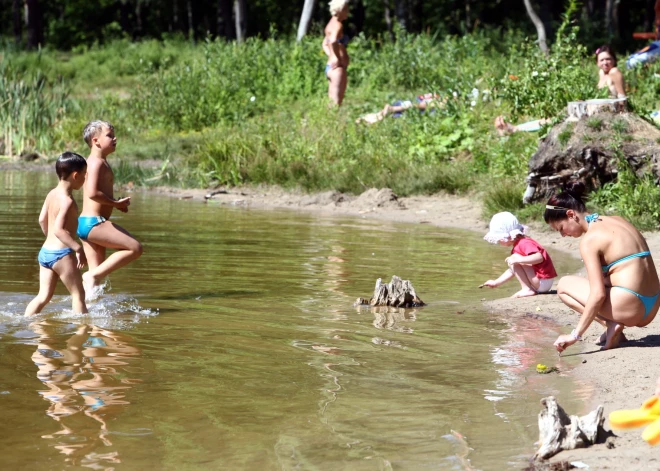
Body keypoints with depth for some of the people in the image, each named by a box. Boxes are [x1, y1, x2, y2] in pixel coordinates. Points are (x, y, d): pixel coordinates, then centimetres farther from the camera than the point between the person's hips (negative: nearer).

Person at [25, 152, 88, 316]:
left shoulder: (52, 194, 8)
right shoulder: (67, 201, -18)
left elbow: (42, 220, 16)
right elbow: (59, 229, -26)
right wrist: (78, 248, -27)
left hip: (45, 251, 8)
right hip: (61, 253, -8)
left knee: (44, 296, 10)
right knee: (78, 294, 3)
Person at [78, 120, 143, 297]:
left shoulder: (100, 162, 19)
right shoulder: (97, 162, -11)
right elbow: (92, 193, -25)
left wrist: (116, 203, 11)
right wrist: (116, 203, -14)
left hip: (86, 223, 10)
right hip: (93, 223, -10)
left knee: (98, 272, 10)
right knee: (135, 248, -11)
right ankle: (92, 276, -13)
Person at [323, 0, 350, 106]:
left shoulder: (331, 24, 17)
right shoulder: (337, 25, -13)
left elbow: (325, 44, 33)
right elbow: (333, 41, -33)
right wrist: (337, 58, -21)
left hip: (330, 66, 10)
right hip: (338, 67, -10)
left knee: (332, 103, 11)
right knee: (336, 103, -10)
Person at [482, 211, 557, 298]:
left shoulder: (524, 243, -17)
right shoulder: (516, 247, 16)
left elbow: (539, 257, -33)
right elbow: (513, 270, 24)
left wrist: (518, 259, -35)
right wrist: (496, 282, 24)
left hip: (542, 282, -11)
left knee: (514, 261, -16)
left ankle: (527, 290, -17)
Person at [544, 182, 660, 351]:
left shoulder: (590, 239, -11)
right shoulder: (617, 221, 14)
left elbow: (598, 295, -17)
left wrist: (575, 335, -15)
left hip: (629, 309, -8)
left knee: (564, 285, 10)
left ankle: (611, 324, -5)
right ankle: (614, 328, 11)